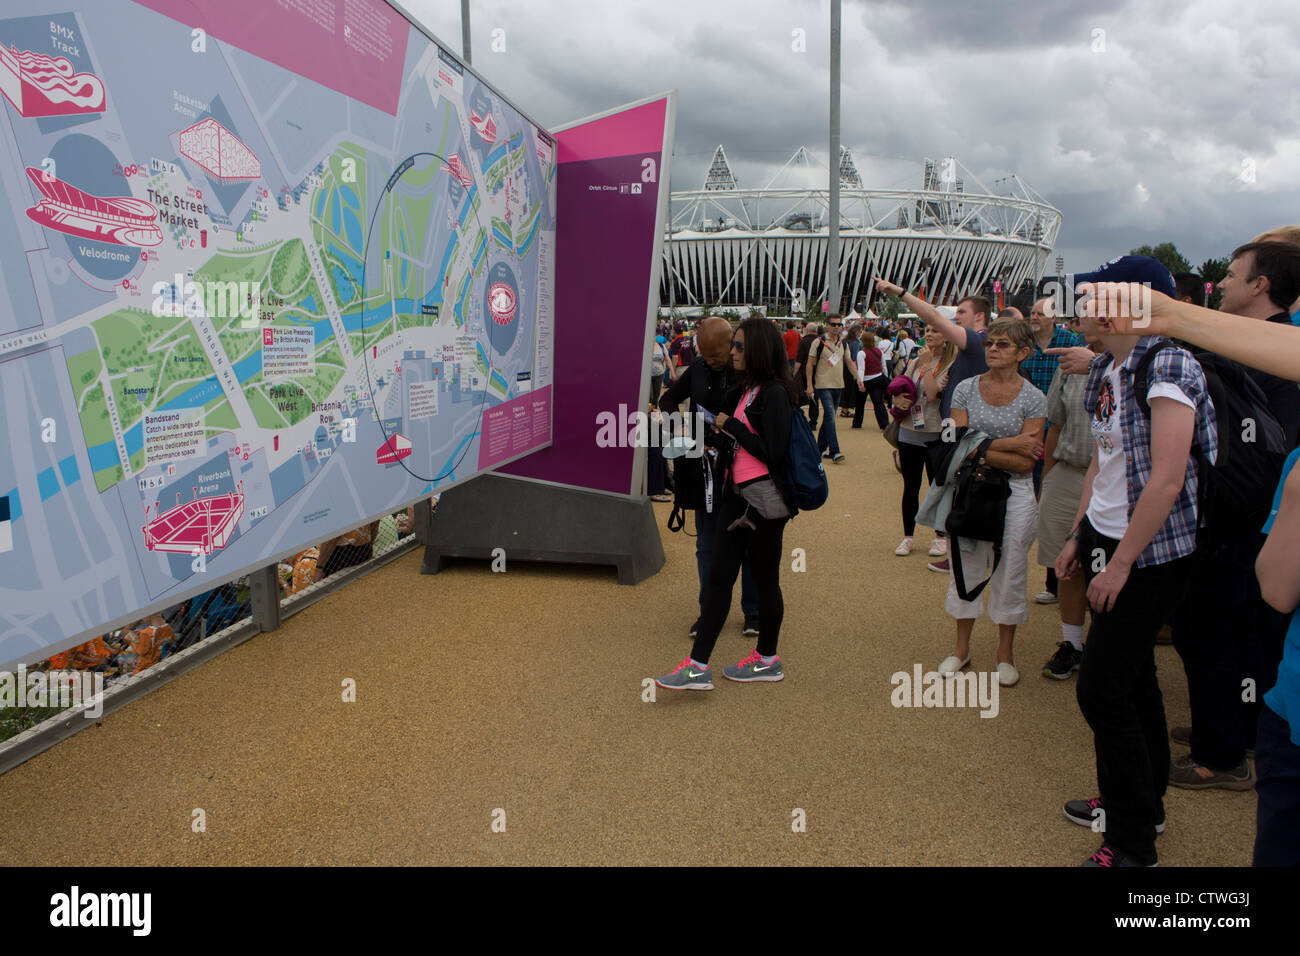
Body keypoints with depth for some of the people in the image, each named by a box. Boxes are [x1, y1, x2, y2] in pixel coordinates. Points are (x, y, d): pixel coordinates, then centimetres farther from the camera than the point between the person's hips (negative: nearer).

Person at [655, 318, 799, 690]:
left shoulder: (774, 394, -14)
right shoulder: (744, 390, 13)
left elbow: (772, 452, -20)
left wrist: (731, 426, -14)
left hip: (764, 498, -9)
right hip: (739, 493, 9)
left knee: (764, 578, 7)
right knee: (719, 575, 5)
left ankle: (768, 660, 24)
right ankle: (698, 666, 8)